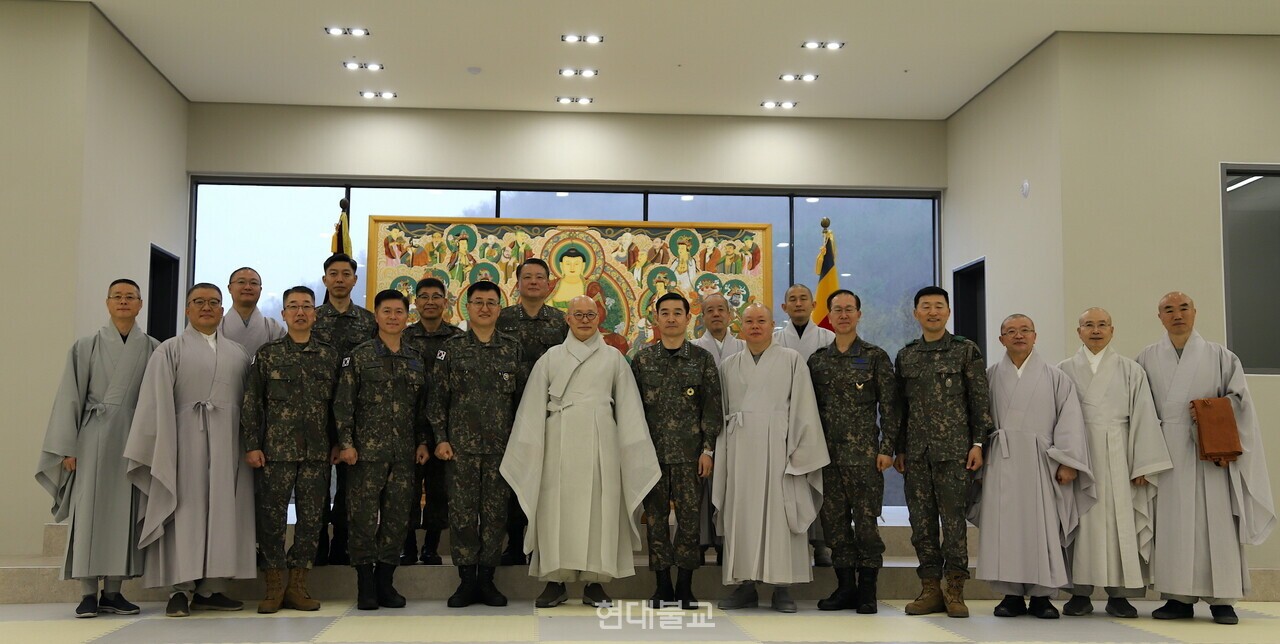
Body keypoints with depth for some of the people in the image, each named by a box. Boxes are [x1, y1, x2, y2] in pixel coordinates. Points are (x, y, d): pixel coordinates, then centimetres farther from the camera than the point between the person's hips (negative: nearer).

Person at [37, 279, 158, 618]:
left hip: (134, 438, 1)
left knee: (124, 512, 1)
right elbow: (70, 397, 4)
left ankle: (112, 591, 8)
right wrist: (68, 447, -3)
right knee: (90, 510, -2)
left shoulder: (153, 349, 7)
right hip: (94, 438, 0)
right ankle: (88, 593, 2)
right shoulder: (86, 347, 6)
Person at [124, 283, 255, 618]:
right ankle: (181, 588, -1)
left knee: (221, 511, 2)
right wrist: (161, 447, -12)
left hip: (227, 442, 3)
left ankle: (210, 588, 7)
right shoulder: (170, 350, 6)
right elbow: (157, 402, -2)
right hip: (186, 437, -3)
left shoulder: (238, 354, 16)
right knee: (186, 509, -4)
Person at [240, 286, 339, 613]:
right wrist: (251, 445, -3)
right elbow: (251, 403, 3)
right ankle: (274, 586, 11)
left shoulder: (330, 355, 9)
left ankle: (297, 585, 13)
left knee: (311, 516, 3)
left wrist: (338, 442, 5)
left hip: (317, 452, 2)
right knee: (272, 516, 1)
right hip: (276, 450, -1)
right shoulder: (267, 354, 5)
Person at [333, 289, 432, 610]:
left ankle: (385, 582, 15)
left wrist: (422, 442, 9)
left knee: (397, 517, 4)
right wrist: (346, 442, -9)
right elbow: (343, 402, -2)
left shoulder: (416, 359, 12)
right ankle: (366, 586, 8)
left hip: (404, 452, 4)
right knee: (364, 516, -1)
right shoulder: (359, 356, 1)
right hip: (367, 449, -3)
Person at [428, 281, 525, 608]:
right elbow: (437, 397, 3)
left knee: (496, 513, 4)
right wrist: (440, 439, -4)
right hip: (461, 445, -1)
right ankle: (466, 581, 11)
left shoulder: (512, 349, 8)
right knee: (462, 513, 1)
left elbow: (521, 397, 10)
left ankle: (487, 580, 14)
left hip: (501, 446, 1)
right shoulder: (451, 348, 4)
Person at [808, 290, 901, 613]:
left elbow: (890, 406, -1)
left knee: (865, 520, -3)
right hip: (827, 453, 4)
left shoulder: (875, 357, 1)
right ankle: (846, 586, 15)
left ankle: (867, 590, 8)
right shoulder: (817, 359, 12)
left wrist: (887, 448, -8)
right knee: (834, 520, 6)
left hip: (864, 452, -4)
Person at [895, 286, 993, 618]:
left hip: (953, 450, -4)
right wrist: (899, 449, 10)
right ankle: (931, 588, 13)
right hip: (916, 452, 4)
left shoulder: (966, 351, 3)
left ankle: (955, 590, 5)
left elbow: (980, 400, 0)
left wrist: (978, 444, -6)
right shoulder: (905, 356, 13)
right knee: (921, 520, 5)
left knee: (953, 518, -4)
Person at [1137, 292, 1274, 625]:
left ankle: (1221, 599, 2)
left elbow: (1239, 397, 7)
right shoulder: (1147, 359, 10)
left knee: (1215, 518, -4)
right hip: (1166, 452, 1)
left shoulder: (1219, 355, 9)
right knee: (1173, 520, -2)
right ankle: (1180, 598, 1)